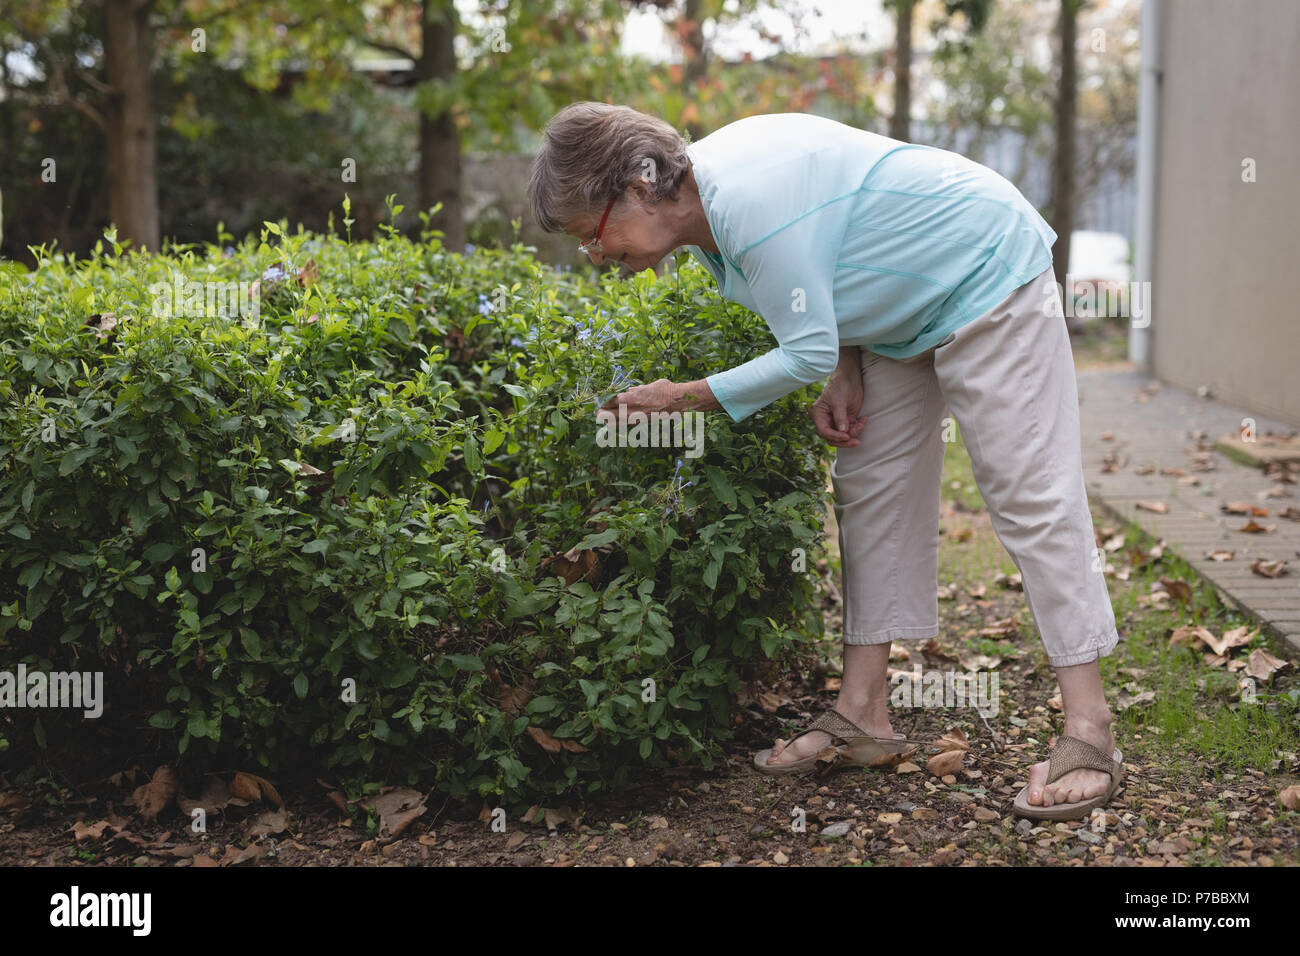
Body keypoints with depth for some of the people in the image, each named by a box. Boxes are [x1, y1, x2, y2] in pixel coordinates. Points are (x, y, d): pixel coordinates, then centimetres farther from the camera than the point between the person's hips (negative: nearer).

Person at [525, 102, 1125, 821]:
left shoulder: (748, 201, -33)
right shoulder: (701, 202, -3)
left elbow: (809, 353, -27)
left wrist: (688, 398, -18)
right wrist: (844, 374, -3)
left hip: (988, 279, -10)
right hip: (904, 312, 10)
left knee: (1030, 496, -11)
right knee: (870, 491, 7)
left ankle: (1088, 734, -9)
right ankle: (862, 712, 12)